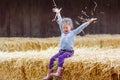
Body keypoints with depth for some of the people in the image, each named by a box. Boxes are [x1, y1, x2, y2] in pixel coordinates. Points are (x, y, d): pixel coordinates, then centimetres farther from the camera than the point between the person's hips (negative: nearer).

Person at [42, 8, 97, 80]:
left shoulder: (73, 33, 2)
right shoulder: (62, 32, 14)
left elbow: (81, 27, -2)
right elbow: (60, 22, 24)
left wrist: (89, 22, -6)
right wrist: (58, 13, 36)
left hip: (69, 51, -5)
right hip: (61, 51, 5)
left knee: (61, 57, -32)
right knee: (52, 58, -13)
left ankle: (59, 73, -42)